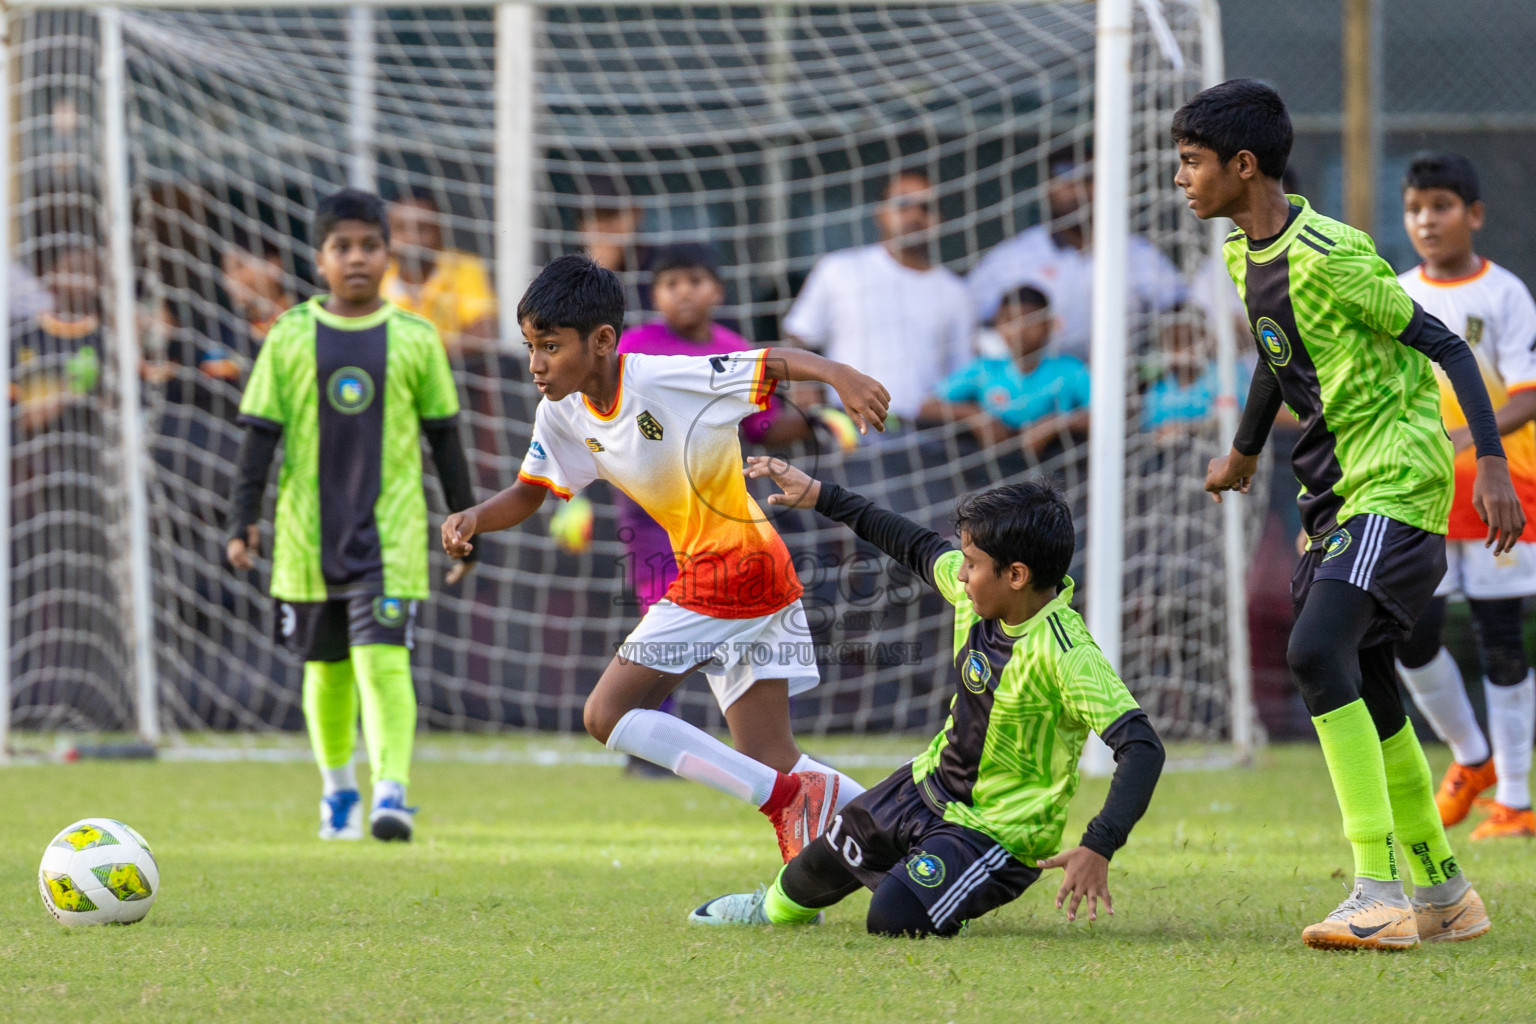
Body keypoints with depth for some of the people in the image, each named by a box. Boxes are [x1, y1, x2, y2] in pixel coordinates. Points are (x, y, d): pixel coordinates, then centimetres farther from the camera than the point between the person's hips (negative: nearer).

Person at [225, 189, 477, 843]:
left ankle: (392, 792, -21)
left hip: (391, 529, -2)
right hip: (309, 533, 2)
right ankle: (338, 789, 28)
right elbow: (261, 432, 4)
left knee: (383, 657, -16)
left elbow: (444, 439, 9)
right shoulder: (290, 337, 2)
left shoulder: (415, 339, 2)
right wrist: (243, 519, -4)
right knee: (326, 666, 11)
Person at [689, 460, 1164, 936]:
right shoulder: (970, 589, -11)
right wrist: (822, 496, 17)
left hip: (999, 834, -8)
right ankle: (777, 907, 60)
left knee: (893, 919, -24)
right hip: (931, 784, 8)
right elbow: (918, 547, 10)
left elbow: (1142, 748, -37)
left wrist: (1098, 849, -47)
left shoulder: (1066, 653, -33)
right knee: (828, 858, 26)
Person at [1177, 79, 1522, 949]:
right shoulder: (1245, 255, 9)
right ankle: (1444, 893, 25)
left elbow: (1446, 348, -18)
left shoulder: (1328, 257, -18)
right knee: (1366, 689, 12)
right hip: (1339, 489, 10)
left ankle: (1380, 896, -26)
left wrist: (1493, 466, -26)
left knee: (1318, 651, -24)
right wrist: (1245, 450, 44)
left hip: (1397, 484, -10)